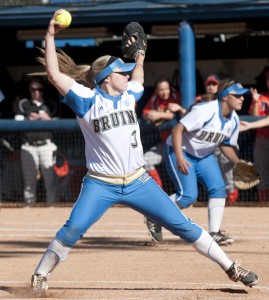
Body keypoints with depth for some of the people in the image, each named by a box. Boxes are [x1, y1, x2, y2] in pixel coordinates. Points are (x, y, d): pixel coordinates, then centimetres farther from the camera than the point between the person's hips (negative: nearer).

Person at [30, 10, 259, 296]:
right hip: (100, 185, -4)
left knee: (182, 225, 3)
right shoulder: (87, 100, -8)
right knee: (73, 229, -21)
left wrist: (139, 57, 20)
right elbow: (54, 74, -18)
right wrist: (50, 37, -23)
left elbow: (137, 79, 34)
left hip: (138, 182, 4)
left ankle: (231, 268, 9)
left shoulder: (128, 96, 8)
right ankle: (39, 277, -4)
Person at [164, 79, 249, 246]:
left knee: (219, 188, -9)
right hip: (180, 151, -8)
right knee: (189, 195, -16)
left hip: (204, 156, 8)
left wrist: (239, 164, -6)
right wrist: (179, 158, -38)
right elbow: (177, 130, -29)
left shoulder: (234, 120, -5)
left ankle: (214, 233, -5)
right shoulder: (205, 111, -29)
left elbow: (226, 145, 10)